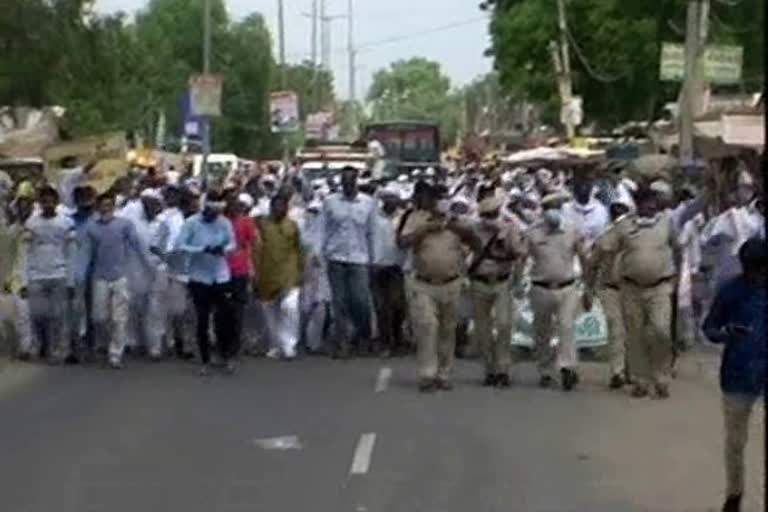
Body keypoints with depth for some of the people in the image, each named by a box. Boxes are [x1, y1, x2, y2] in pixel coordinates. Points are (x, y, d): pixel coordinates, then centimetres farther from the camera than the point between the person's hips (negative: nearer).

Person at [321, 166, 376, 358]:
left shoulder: (368, 202, 3)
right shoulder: (330, 201, 3)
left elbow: (371, 232, 7)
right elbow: (325, 230, 7)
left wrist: (371, 256, 5)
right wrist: (326, 253, 1)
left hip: (359, 258, 0)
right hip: (336, 258, 1)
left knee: (360, 301, -5)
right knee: (339, 302, 2)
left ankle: (363, 334, 22)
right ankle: (341, 343, 10)